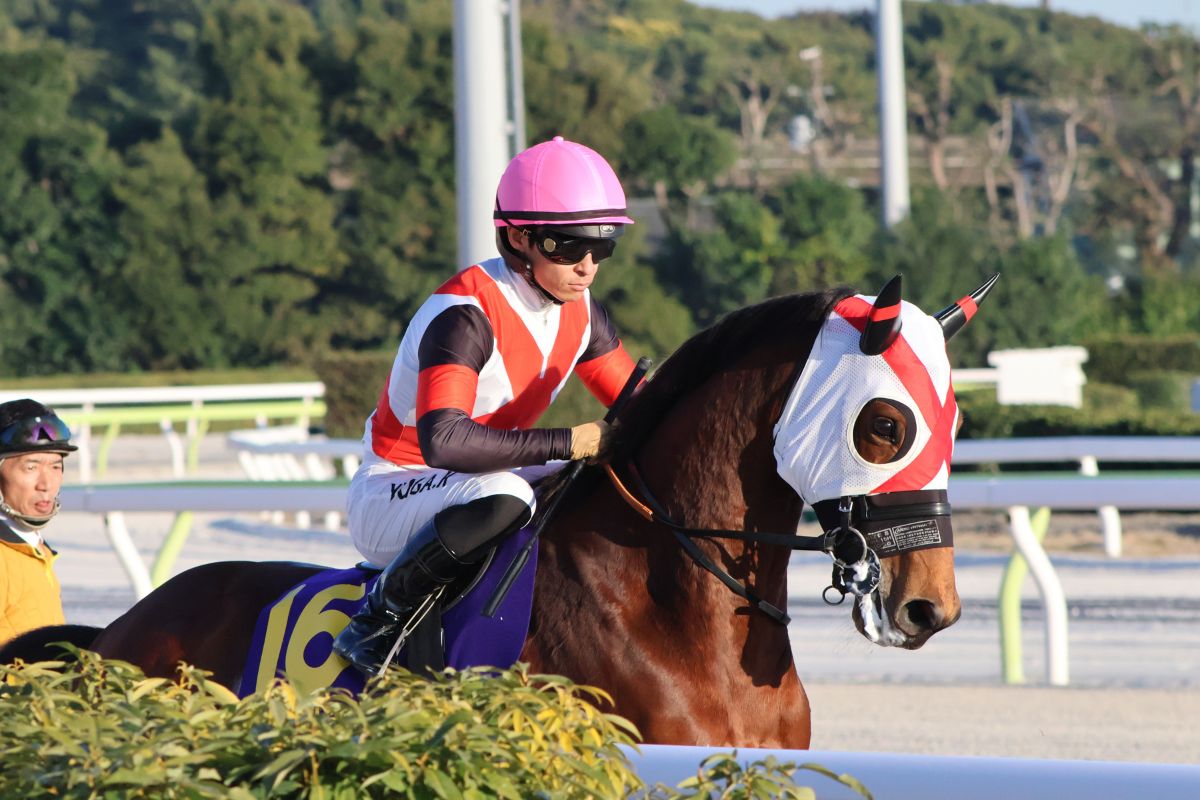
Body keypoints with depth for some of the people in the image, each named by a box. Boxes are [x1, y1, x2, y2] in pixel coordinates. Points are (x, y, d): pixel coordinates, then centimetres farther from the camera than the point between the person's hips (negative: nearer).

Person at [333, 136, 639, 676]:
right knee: (503, 498, -38)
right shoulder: (465, 313, -26)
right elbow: (443, 440, -40)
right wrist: (568, 443, -38)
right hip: (388, 500, -8)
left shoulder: (578, 309, 0)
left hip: (471, 486, 8)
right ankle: (380, 617, -19)